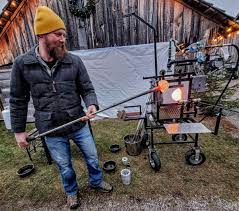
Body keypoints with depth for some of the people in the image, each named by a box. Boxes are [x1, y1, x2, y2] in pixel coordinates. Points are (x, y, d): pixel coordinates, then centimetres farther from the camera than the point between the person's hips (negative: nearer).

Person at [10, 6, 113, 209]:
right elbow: (18, 100, 1)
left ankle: (96, 181, 53)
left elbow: (87, 88, -3)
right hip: (51, 131, 0)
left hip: (79, 124, 1)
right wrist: (19, 130, 4)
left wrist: (92, 105, -24)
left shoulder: (74, 61, -6)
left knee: (92, 157, 20)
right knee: (65, 167, 21)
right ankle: (71, 191, 54)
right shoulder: (22, 64, -6)